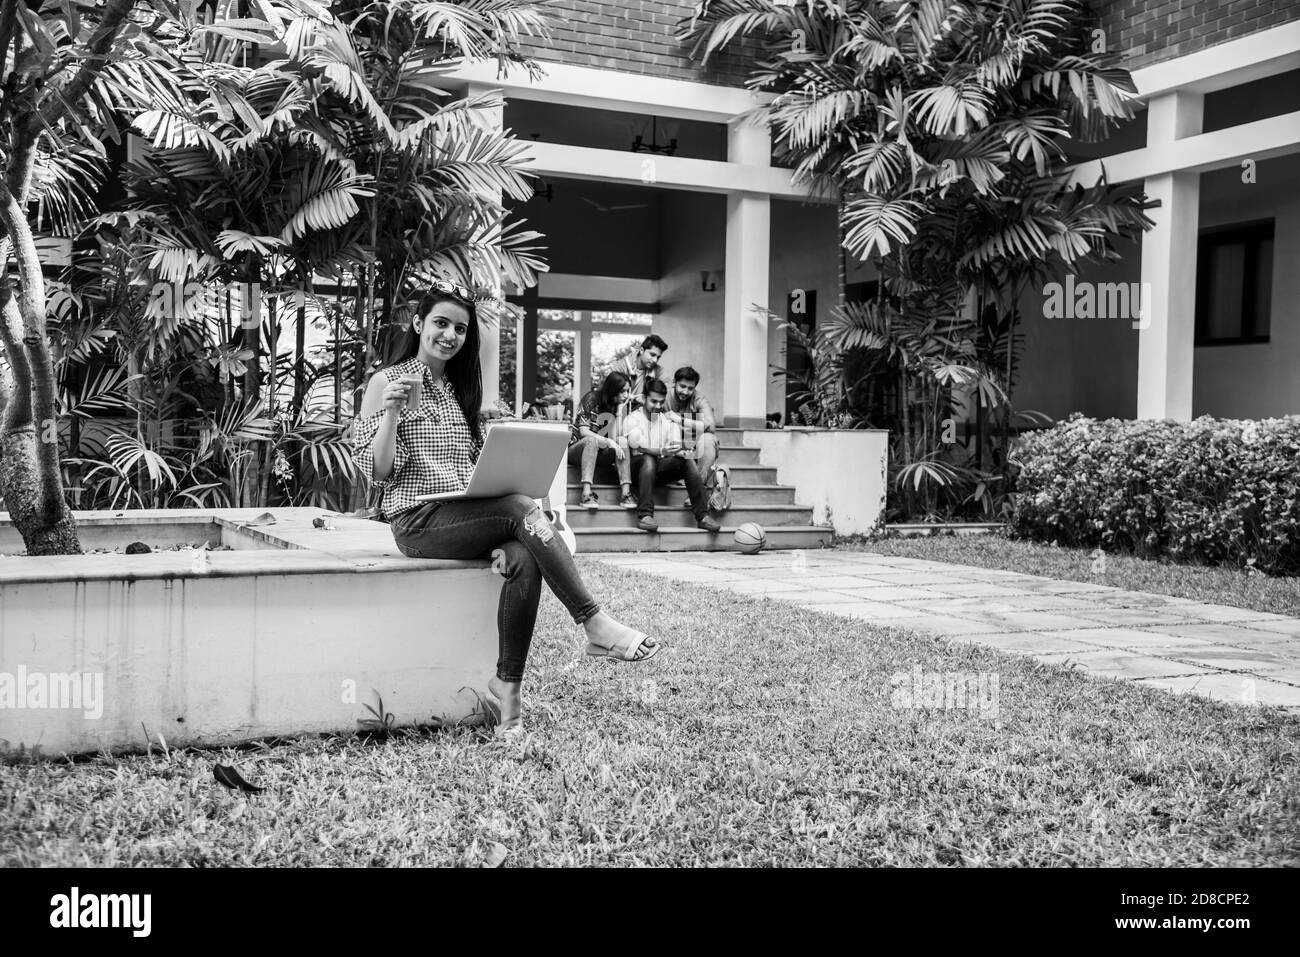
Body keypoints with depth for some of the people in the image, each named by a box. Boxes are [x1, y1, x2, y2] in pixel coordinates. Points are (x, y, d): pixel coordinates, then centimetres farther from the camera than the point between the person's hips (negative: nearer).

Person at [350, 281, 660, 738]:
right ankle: (596, 626, -29)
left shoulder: (460, 390, 22)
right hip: (418, 521, -5)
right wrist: (390, 411, -19)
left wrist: (502, 530, 2)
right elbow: (377, 471, -4)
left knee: (524, 557, -28)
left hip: (470, 516, 5)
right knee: (523, 508, -29)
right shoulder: (387, 382, 2)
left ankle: (508, 683, -25)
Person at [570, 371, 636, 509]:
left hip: (597, 453, 5)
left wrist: (619, 410, -17)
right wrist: (610, 442, -30)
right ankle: (586, 494, -46)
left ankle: (626, 493, -32)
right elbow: (583, 431, -21)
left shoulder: (615, 405, 1)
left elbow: (613, 438, -12)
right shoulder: (592, 399, -12)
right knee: (592, 440, -37)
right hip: (575, 449, -5)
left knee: (622, 441, -22)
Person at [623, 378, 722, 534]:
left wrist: (682, 452, -22)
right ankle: (644, 515, -46)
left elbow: (676, 448, 3)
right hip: (638, 467, -4)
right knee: (649, 459, -36)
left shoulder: (669, 420, 15)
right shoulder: (633, 419, 0)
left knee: (687, 461, -22)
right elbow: (639, 448, -16)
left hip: (661, 468, 4)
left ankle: (702, 515, -26)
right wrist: (661, 452, -34)